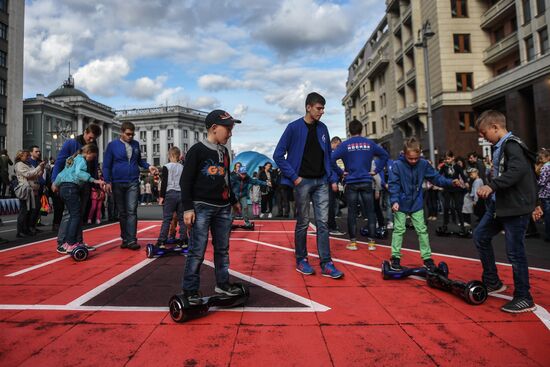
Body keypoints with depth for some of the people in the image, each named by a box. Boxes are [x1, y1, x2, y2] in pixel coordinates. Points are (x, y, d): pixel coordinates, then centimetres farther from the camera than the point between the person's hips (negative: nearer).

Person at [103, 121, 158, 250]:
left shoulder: (136, 144, 7)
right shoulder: (112, 145, 0)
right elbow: (106, 165, 0)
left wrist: (148, 167, 0)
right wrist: (107, 182, -9)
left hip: (133, 183, 1)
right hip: (117, 183, -1)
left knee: (132, 211, -7)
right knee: (122, 213, 9)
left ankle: (131, 240, -7)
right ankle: (125, 239, 19)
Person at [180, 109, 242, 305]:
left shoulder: (224, 152, 14)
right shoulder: (197, 150, -7)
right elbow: (186, 180, -9)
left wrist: (233, 201, 29)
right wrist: (187, 208, -13)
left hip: (223, 208, 7)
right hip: (202, 207, -6)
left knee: (222, 249, 12)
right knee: (197, 251, -4)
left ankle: (222, 283, 24)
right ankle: (190, 290, 6)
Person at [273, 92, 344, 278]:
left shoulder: (322, 128, 10)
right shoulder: (294, 127, -5)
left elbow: (328, 156, 15)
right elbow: (278, 155, -6)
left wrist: (333, 179, 8)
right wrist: (294, 176, -11)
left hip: (321, 181, 4)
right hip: (303, 182, -4)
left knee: (323, 222, 2)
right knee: (303, 223, 5)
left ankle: (326, 264, 7)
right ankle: (301, 260, 19)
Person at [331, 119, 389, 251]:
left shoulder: (345, 144, -3)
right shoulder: (369, 143, 5)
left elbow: (332, 159, -15)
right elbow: (385, 155, 6)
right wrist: (376, 170, 7)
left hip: (351, 183, -1)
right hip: (366, 182, 1)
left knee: (352, 213, 6)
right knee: (370, 212, 8)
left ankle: (353, 242, 10)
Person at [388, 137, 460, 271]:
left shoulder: (423, 164, -7)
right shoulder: (397, 165, -18)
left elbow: (435, 177, 0)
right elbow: (393, 185, -18)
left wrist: (450, 182, -15)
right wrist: (394, 201, -27)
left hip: (417, 204, 3)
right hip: (401, 204, -3)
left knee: (422, 230, 8)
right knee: (399, 230, 4)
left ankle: (427, 257, 18)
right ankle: (395, 257, 14)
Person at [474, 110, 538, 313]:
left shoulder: (511, 144, -16)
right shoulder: (499, 147, 12)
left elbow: (518, 169, -32)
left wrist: (492, 186, -38)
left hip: (516, 207, -10)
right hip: (499, 204, 10)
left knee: (514, 251, -2)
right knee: (480, 236, 15)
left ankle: (524, 298, 13)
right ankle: (492, 282, 26)